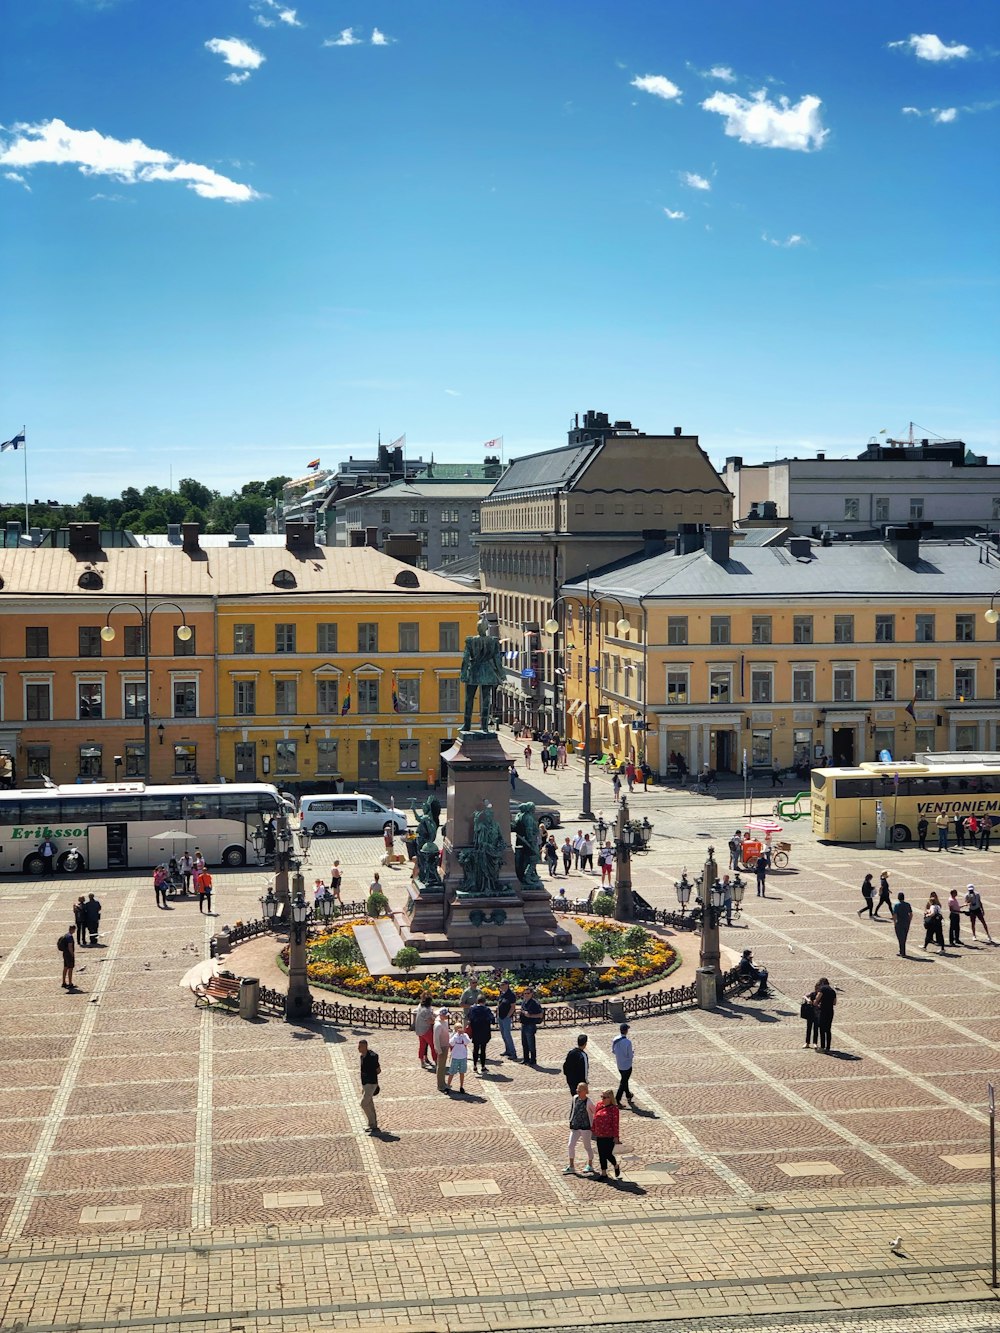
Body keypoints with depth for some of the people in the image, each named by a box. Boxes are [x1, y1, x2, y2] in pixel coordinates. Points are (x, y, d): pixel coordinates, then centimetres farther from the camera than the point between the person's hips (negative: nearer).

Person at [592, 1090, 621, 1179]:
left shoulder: (613, 1108, -12)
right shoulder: (599, 1105, 5)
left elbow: (615, 1123, -12)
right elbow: (595, 1119, 12)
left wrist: (616, 1136, -13)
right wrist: (594, 1130, 13)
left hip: (609, 1136, -6)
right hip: (599, 1135, 6)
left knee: (608, 1154, -2)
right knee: (601, 1155, 10)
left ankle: (616, 1166, 28)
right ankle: (604, 1173, 21)